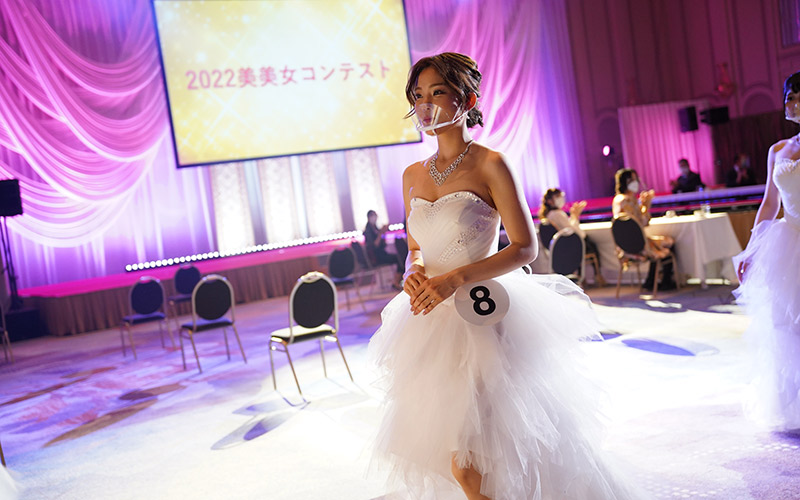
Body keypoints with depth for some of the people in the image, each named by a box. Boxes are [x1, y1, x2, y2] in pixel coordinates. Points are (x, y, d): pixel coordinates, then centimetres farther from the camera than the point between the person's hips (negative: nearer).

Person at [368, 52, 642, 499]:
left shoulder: (490, 165, -8)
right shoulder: (413, 175, 9)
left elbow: (525, 248, -11)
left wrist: (456, 279, -21)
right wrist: (414, 273, -5)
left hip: (484, 320, -6)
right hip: (432, 322, 6)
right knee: (454, 457, 14)